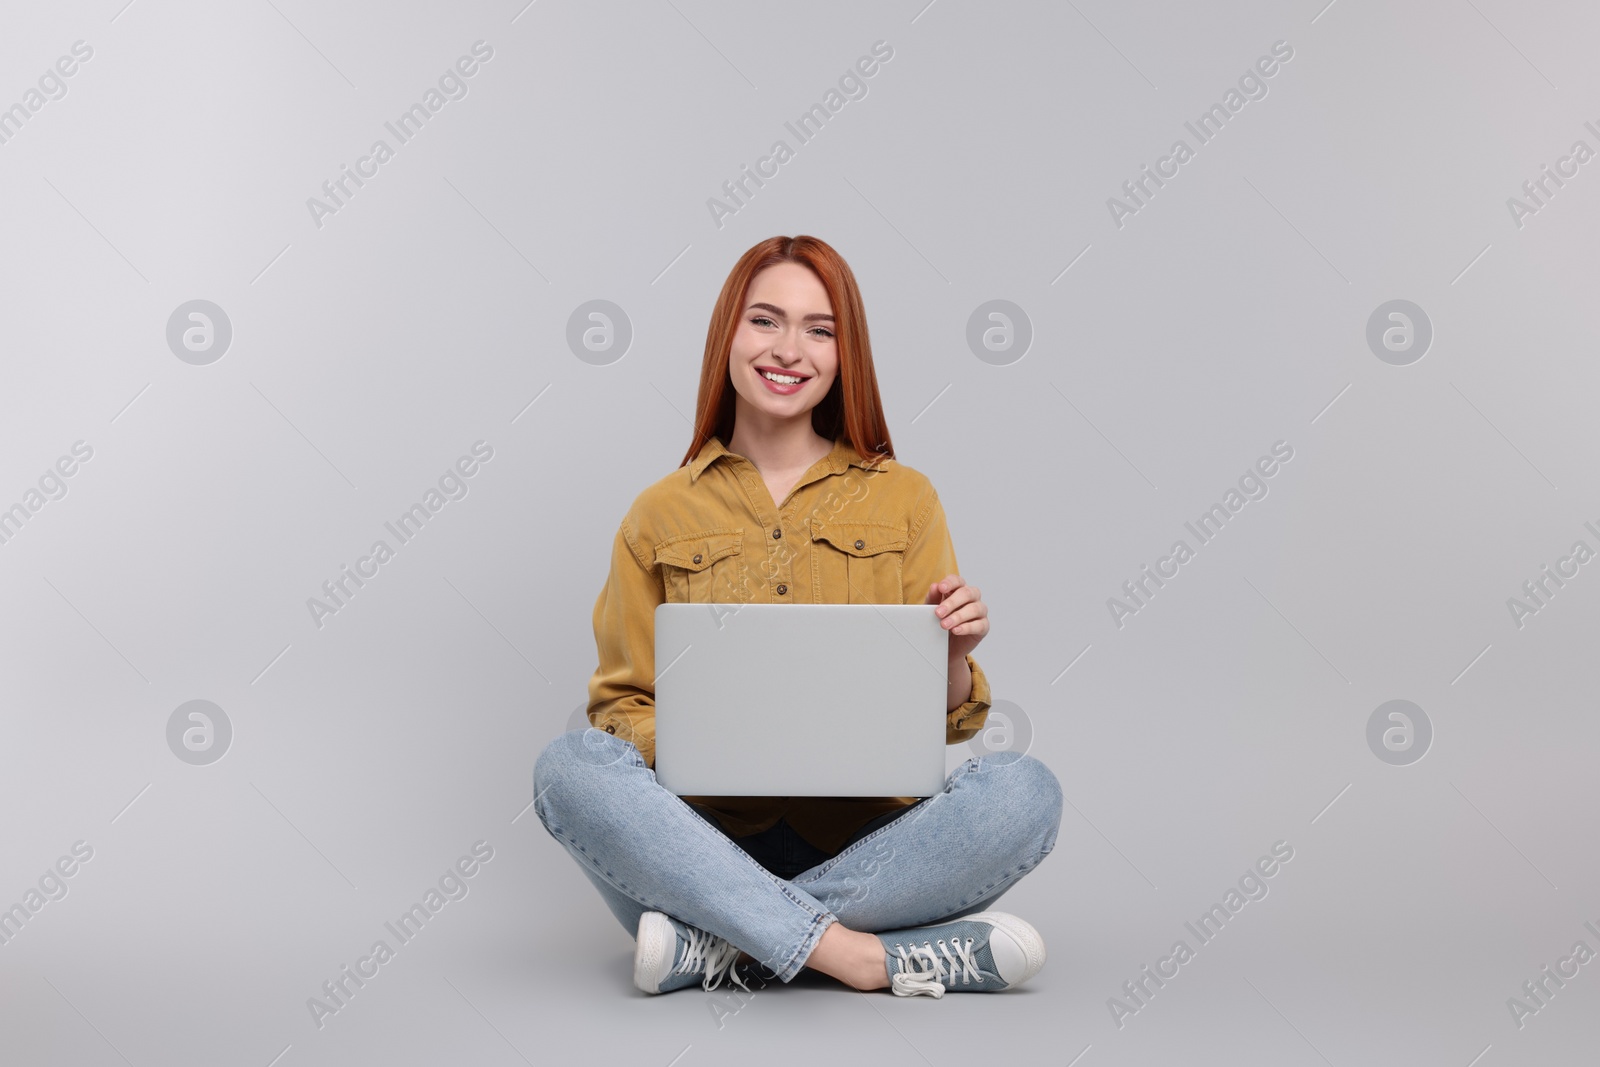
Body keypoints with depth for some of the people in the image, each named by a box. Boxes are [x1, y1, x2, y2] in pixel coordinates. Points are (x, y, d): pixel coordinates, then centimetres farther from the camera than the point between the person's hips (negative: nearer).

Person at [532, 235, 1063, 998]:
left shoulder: (904, 499, 10)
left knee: (1025, 789, -27)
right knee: (569, 766, -27)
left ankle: (719, 950, -25)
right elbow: (622, 705, 9)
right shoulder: (660, 515, 10)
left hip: (866, 835, 1)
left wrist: (954, 656, -13)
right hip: (712, 835, 0)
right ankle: (868, 957, -30)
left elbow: (940, 726, 10)